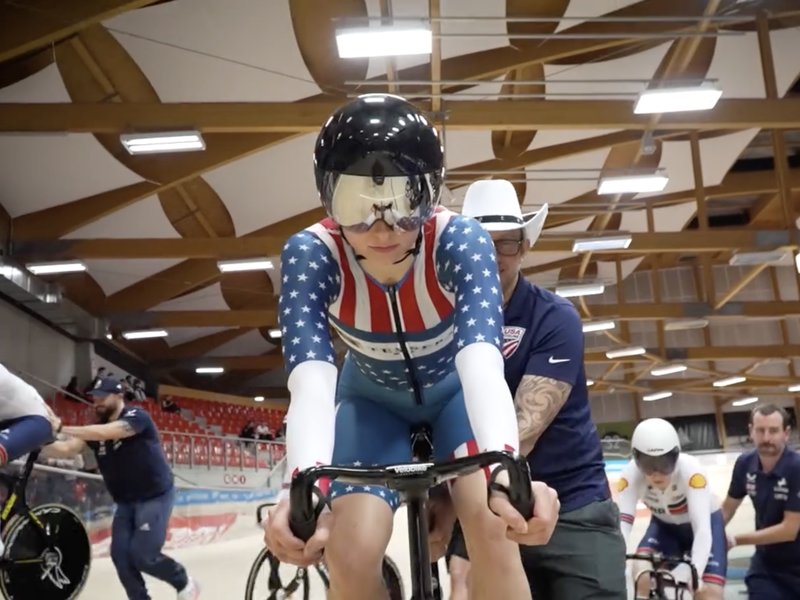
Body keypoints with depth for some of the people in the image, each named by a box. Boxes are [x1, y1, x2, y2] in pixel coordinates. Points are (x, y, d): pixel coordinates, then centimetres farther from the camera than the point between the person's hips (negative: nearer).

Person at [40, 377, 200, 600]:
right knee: (120, 555, -2)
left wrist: (62, 429, -36)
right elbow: (66, 449, -11)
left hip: (155, 497, -7)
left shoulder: (136, 416, -17)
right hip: (126, 501, 7)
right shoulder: (96, 429, 3)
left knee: (142, 555, -11)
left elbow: (106, 433, -34)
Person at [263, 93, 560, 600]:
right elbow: (311, 380, -42)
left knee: (493, 528, -23)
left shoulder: (460, 240, -33)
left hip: (454, 389, 0)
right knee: (351, 556, -18)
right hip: (373, 398, 1)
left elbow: (481, 360, -46)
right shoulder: (311, 254, -30)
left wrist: (505, 470, -65)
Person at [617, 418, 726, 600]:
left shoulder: (690, 470, -38)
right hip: (664, 525, 2)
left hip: (704, 521, -2)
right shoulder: (631, 474, -32)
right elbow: (622, 522, -41)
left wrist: (694, 572, -61)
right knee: (641, 578, -23)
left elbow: (702, 529, -44)